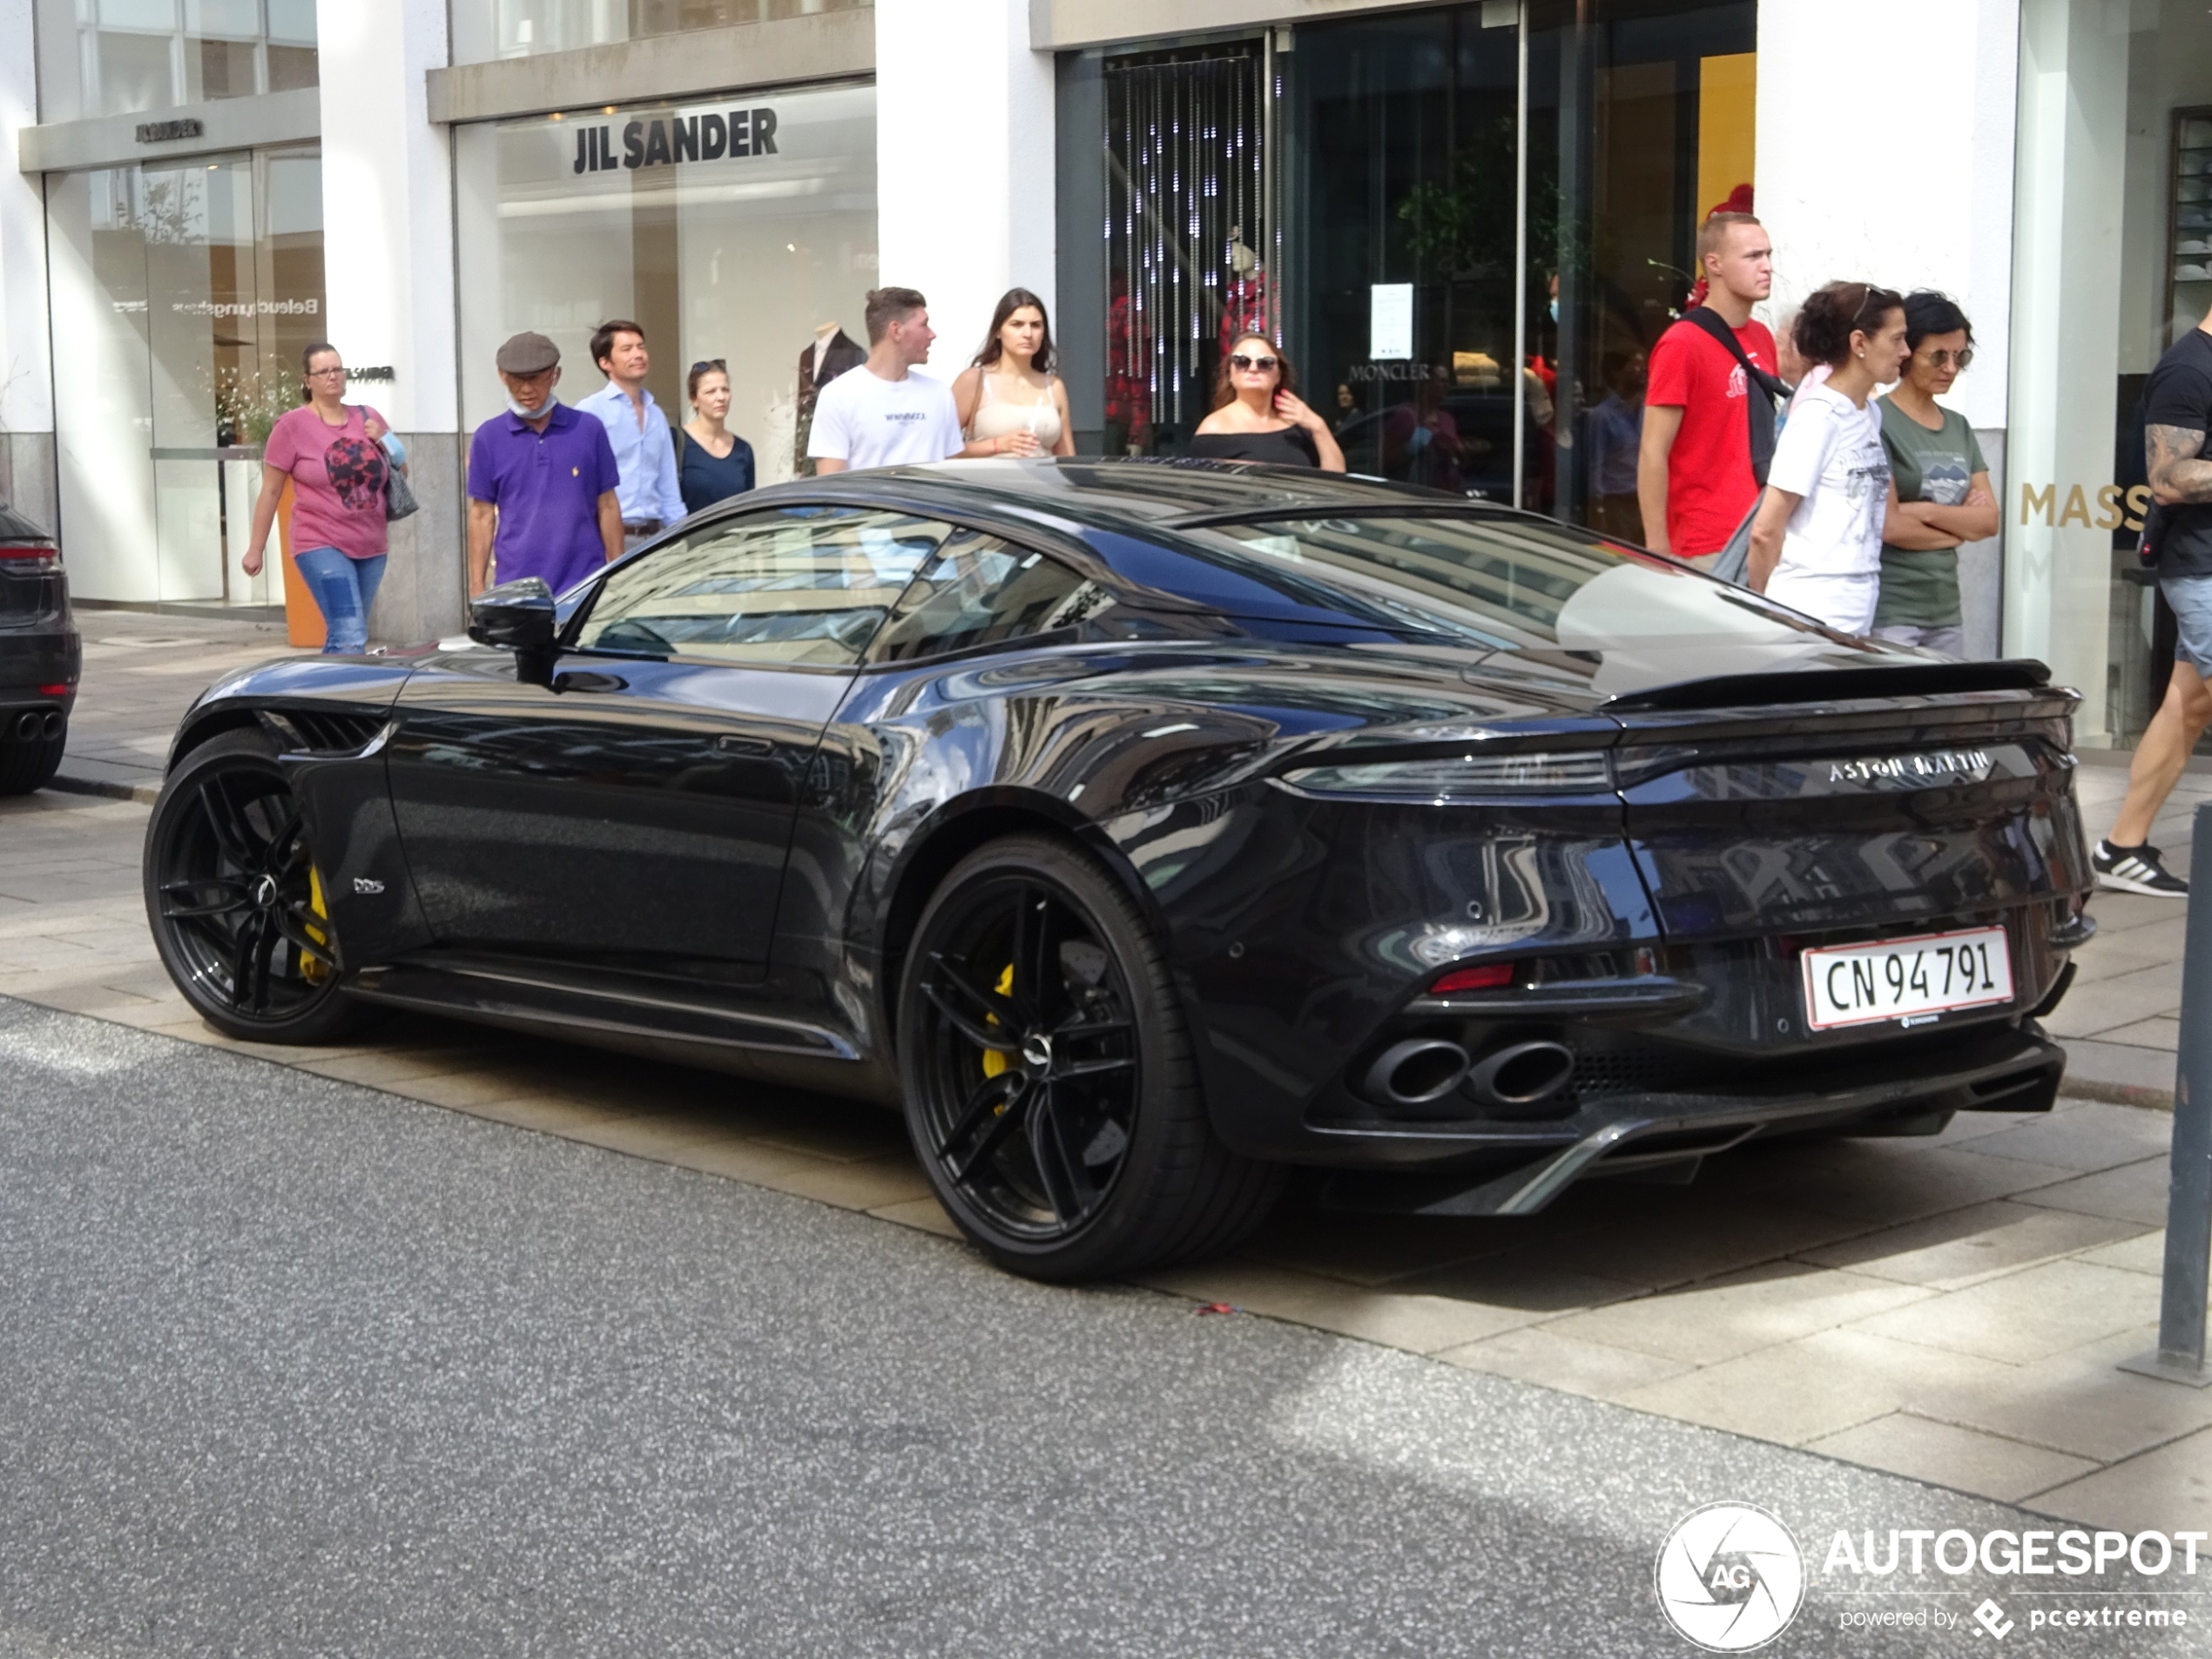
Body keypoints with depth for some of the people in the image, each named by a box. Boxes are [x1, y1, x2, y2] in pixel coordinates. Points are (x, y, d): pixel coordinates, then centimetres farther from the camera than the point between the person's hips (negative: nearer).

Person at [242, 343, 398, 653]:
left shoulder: (367, 418, 10)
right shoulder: (292, 426, -2)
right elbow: (270, 491, 0)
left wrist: (383, 443, 0)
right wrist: (255, 549, 1)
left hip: (371, 547, 5)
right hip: (323, 546, -5)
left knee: (340, 640, 13)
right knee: (351, 639, -18)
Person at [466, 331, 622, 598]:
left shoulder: (588, 431, 4)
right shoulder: (488, 438, 5)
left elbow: (608, 507, 7)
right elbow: (482, 516, 7)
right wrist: (477, 586, 3)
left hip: (583, 586, 0)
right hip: (516, 585, 0)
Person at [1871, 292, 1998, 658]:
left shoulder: (1959, 427, 15)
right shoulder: (1878, 420, -8)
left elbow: (1989, 520, 8)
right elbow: (1890, 526, -14)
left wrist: (1925, 511, -10)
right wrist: (1960, 525, 2)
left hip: (1946, 611, 7)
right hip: (1890, 614, -7)